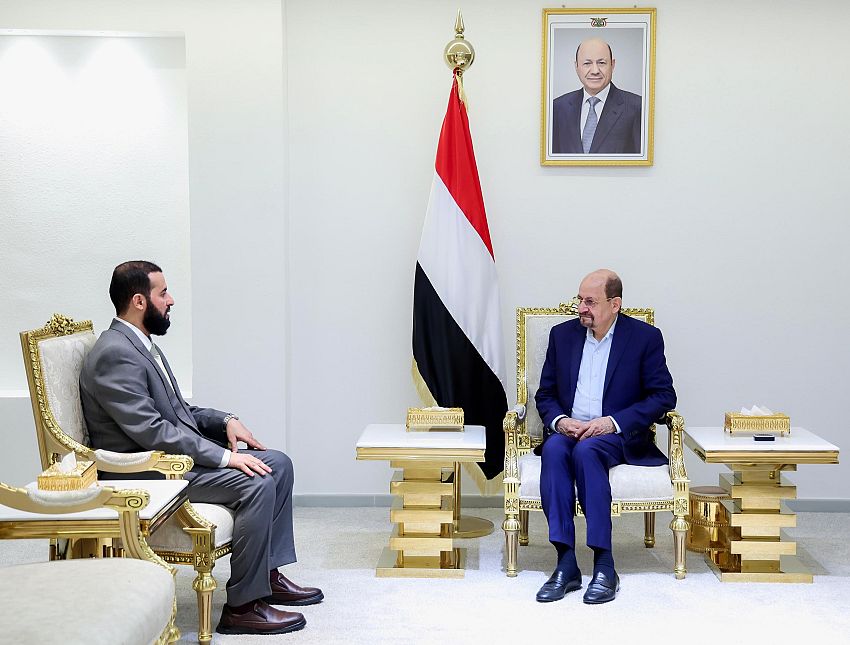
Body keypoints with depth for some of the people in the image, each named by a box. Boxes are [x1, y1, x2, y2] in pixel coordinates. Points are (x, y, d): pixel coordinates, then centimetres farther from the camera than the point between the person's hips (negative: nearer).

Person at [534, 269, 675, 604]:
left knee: (586, 450, -36)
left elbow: (664, 396, -3)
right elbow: (545, 394, 15)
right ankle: (566, 564, -35)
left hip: (617, 437, -3)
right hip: (567, 430, 3)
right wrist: (559, 421, -8)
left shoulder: (644, 337, 1)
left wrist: (614, 422, -15)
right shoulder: (563, 334, 12)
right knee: (554, 449, -32)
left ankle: (604, 565, -33)